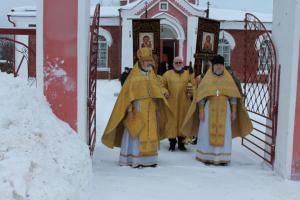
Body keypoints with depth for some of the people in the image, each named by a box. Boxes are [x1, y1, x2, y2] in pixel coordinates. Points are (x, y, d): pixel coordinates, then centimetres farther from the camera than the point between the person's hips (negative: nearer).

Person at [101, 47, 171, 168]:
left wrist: (158, 109, 8)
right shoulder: (134, 75, -4)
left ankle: (149, 159, 15)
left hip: (150, 111, 6)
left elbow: (157, 93, 15)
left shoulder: (152, 76, 13)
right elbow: (128, 93, -9)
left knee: (150, 135, 8)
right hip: (137, 111, -6)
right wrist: (129, 110, -16)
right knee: (136, 135, -4)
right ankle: (134, 160, 1)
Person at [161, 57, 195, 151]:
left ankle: (181, 142, 16)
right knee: (172, 121, -1)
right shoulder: (167, 74, 6)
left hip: (184, 103, 1)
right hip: (171, 103, -1)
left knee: (183, 121, 5)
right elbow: (162, 86, 7)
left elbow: (194, 85, 10)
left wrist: (191, 91, -10)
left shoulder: (188, 74, 10)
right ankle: (172, 143, 8)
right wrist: (165, 92, -11)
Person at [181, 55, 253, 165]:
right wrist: (201, 111, -7)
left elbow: (233, 96, 5)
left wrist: (234, 111, 0)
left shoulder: (228, 79, 5)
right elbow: (201, 96, 0)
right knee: (208, 133, 0)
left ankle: (222, 158, 7)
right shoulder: (207, 78, 2)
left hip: (224, 110, 1)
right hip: (210, 109, -1)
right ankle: (207, 157, 8)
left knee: (223, 134, 1)